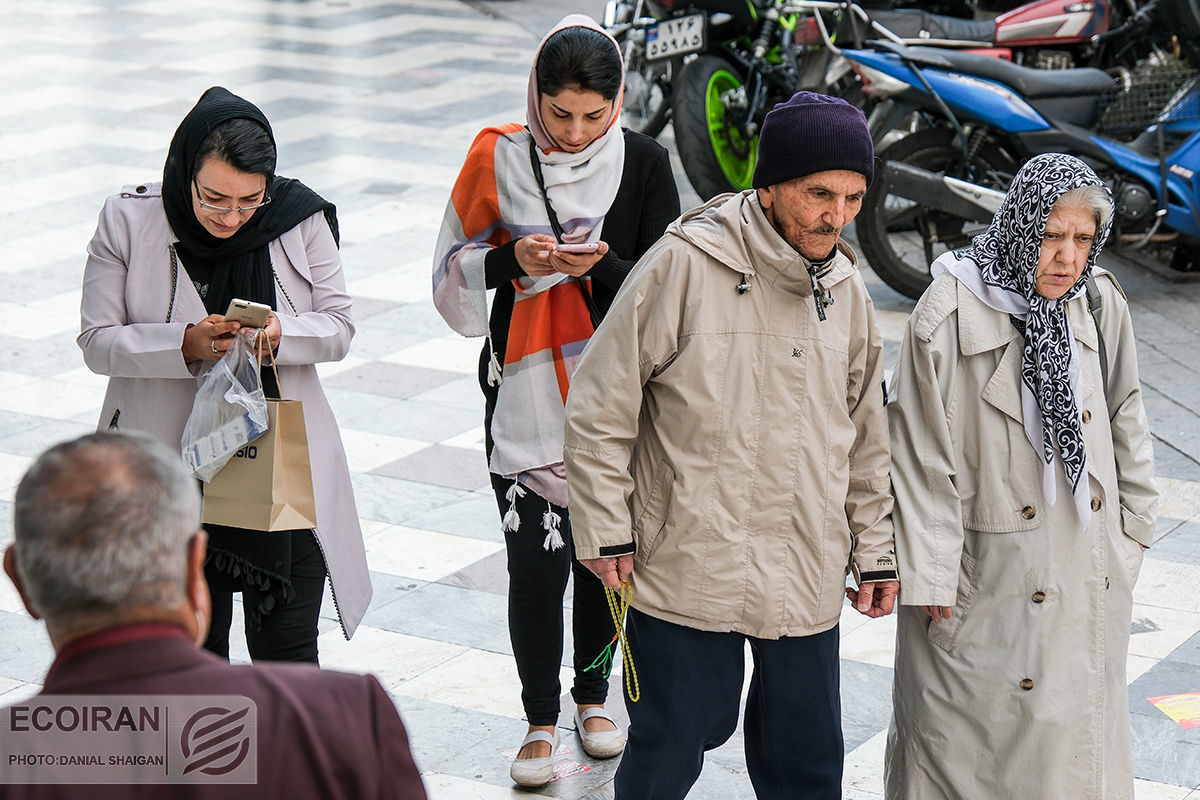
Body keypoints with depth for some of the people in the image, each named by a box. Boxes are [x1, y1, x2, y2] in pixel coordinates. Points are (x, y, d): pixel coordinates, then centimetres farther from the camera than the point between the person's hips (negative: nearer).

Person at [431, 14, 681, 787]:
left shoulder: (644, 163, -4)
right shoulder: (499, 158, -4)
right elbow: (453, 271, 1)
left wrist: (601, 266, -22)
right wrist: (513, 261, -18)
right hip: (525, 396, -1)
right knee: (536, 565, -2)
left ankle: (593, 693, 36)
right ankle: (541, 719, 17)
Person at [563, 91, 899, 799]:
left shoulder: (847, 291, 6)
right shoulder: (686, 266, -12)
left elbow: (866, 435, 17)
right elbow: (601, 405, -8)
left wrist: (876, 550, 17)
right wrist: (606, 530, -7)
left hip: (807, 580, 5)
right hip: (686, 570, -4)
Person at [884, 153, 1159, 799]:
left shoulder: (1099, 305, 0)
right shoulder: (951, 314, -15)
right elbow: (922, 449, -13)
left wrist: (1132, 522, 15)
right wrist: (930, 572, -13)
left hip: (1087, 556, 5)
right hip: (985, 571, -5)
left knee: (1079, 713, 14)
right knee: (972, 725, 3)